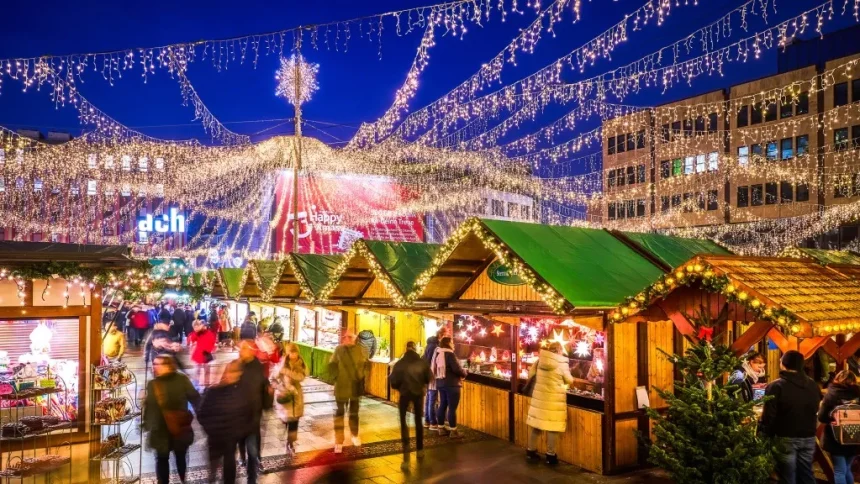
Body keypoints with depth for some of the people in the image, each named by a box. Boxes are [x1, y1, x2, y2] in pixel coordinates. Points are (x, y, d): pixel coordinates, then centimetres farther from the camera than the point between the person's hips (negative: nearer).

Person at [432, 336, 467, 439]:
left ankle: (441, 428, 20)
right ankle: (453, 431, 0)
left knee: (442, 405, 14)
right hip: (451, 384, -9)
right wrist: (464, 373, -4)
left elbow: (435, 369, 14)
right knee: (452, 407, -4)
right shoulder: (449, 354, -16)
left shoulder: (438, 354, 11)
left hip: (440, 383, 9)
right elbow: (457, 369, -22)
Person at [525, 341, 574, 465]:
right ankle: (550, 455, 11)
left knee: (536, 424, 14)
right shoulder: (562, 363, -11)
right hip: (554, 399, -4)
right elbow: (569, 380, -1)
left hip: (539, 396, 5)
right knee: (552, 427, 4)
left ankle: (531, 450, 24)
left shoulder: (540, 359, 0)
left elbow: (530, 374, 8)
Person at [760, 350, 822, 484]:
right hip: (808, 437, 6)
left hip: (786, 438, -6)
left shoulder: (776, 386, -16)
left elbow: (769, 416, -16)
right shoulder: (813, 385, 5)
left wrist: (766, 436, -6)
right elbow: (816, 410, 18)